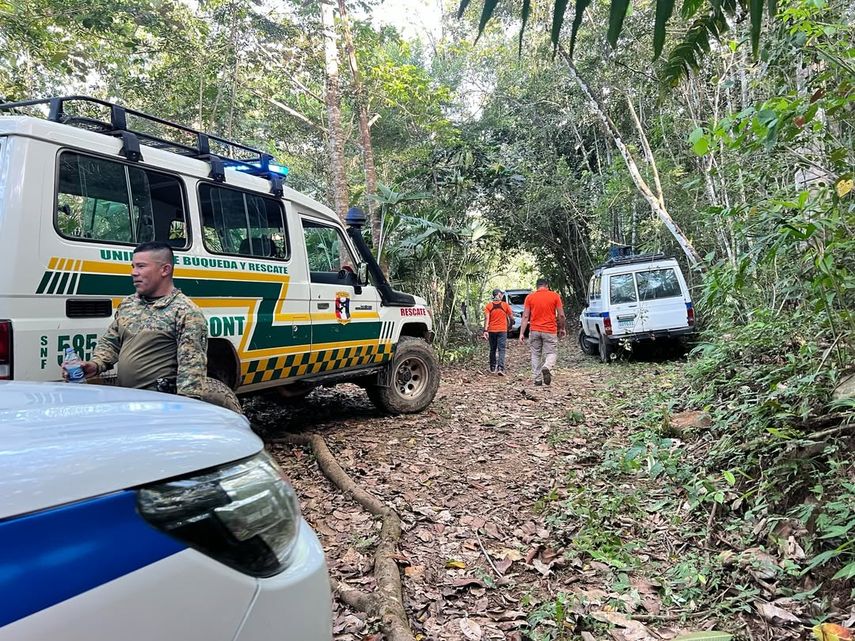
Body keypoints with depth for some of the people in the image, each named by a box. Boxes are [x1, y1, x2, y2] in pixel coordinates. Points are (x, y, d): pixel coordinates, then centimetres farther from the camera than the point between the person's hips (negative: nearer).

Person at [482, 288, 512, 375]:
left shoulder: (488, 306, -2)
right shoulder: (505, 305, -3)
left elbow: (486, 318, -11)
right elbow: (511, 317, 2)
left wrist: (485, 330, -15)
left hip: (492, 330, 2)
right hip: (502, 330, -2)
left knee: (493, 349, 14)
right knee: (501, 349, -4)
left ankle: (493, 368, 22)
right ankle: (500, 368, -20)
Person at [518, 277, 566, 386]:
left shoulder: (530, 297, 3)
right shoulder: (554, 296, 1)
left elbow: (525, 317, 0)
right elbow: (561, 315, 0)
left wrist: (521, 333, 1)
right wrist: (563, 328, 14)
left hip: (534, 331, 2)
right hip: (550, 331, -1)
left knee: (536, 355, 12)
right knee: (552, 353, 7)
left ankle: (537, 380, 10)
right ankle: (546, 368, -23)